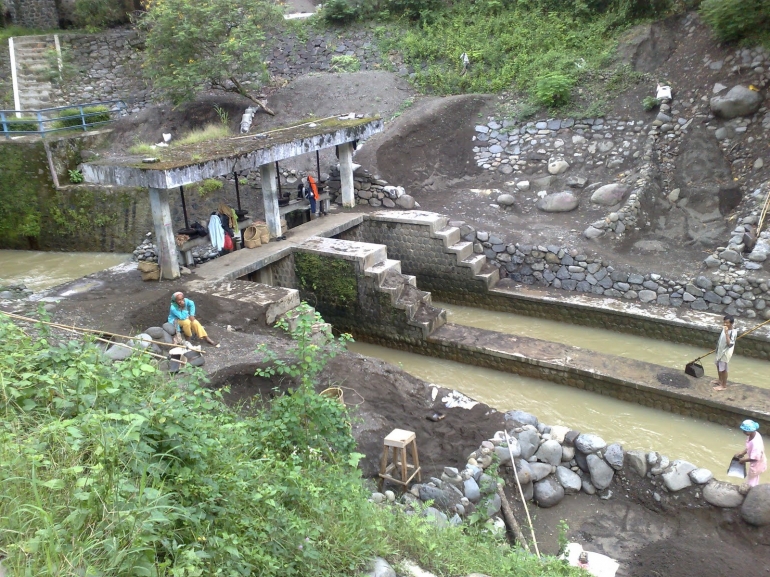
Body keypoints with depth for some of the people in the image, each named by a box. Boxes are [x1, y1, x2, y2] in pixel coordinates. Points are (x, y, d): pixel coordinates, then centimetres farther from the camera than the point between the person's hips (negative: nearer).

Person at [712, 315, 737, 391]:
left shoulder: (733, 332, -28)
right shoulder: (724, 329, -3)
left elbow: (729, 343, -37)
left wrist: (726, 333, -41)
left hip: (725, 353, -9)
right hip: (720, 350, 9)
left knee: (723, 369, 4)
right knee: (718, 366, 25)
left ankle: (724, 385, 20)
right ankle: (720, 380, 45)